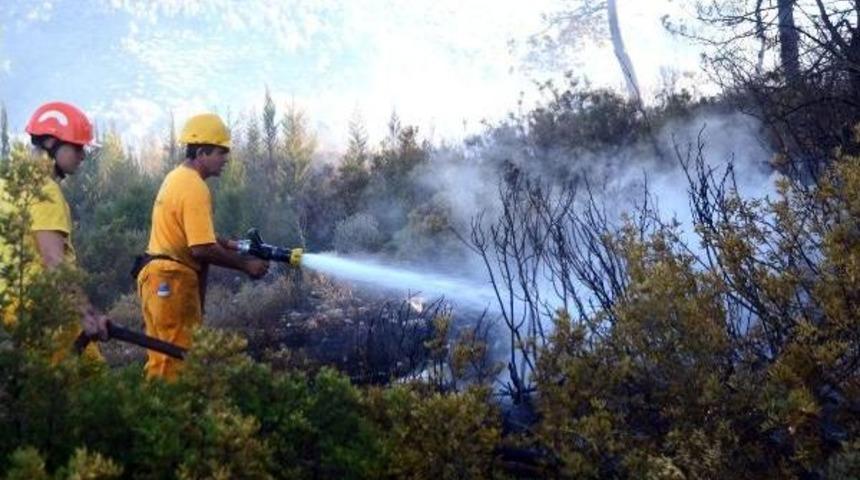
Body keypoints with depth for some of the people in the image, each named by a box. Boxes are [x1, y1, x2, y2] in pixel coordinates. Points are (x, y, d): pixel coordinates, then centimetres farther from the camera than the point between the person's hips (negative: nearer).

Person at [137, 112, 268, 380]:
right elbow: (202, 249, -23)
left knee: (163, 359, 14)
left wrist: (226, 244, 13)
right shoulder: (194, 188, -17)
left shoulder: (178, 177, 14)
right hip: (173, 282, -10)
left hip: (159, 277, 10)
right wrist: (245, 265, -14)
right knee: (179, 361, -7)